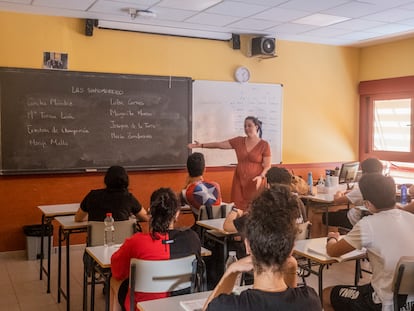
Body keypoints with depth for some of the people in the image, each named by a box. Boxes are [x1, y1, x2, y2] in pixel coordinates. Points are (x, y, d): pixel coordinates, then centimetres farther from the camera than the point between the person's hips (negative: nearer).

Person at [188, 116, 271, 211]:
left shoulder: (264, 145, -3)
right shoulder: (238, 141, 6)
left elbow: (267, 166, -3)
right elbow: (219, 144, 7)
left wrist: (261, 176, -21)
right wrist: (201, 145, 1)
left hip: (255, 182, -3)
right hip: (239, 181, 3)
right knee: (238, 208, -1)